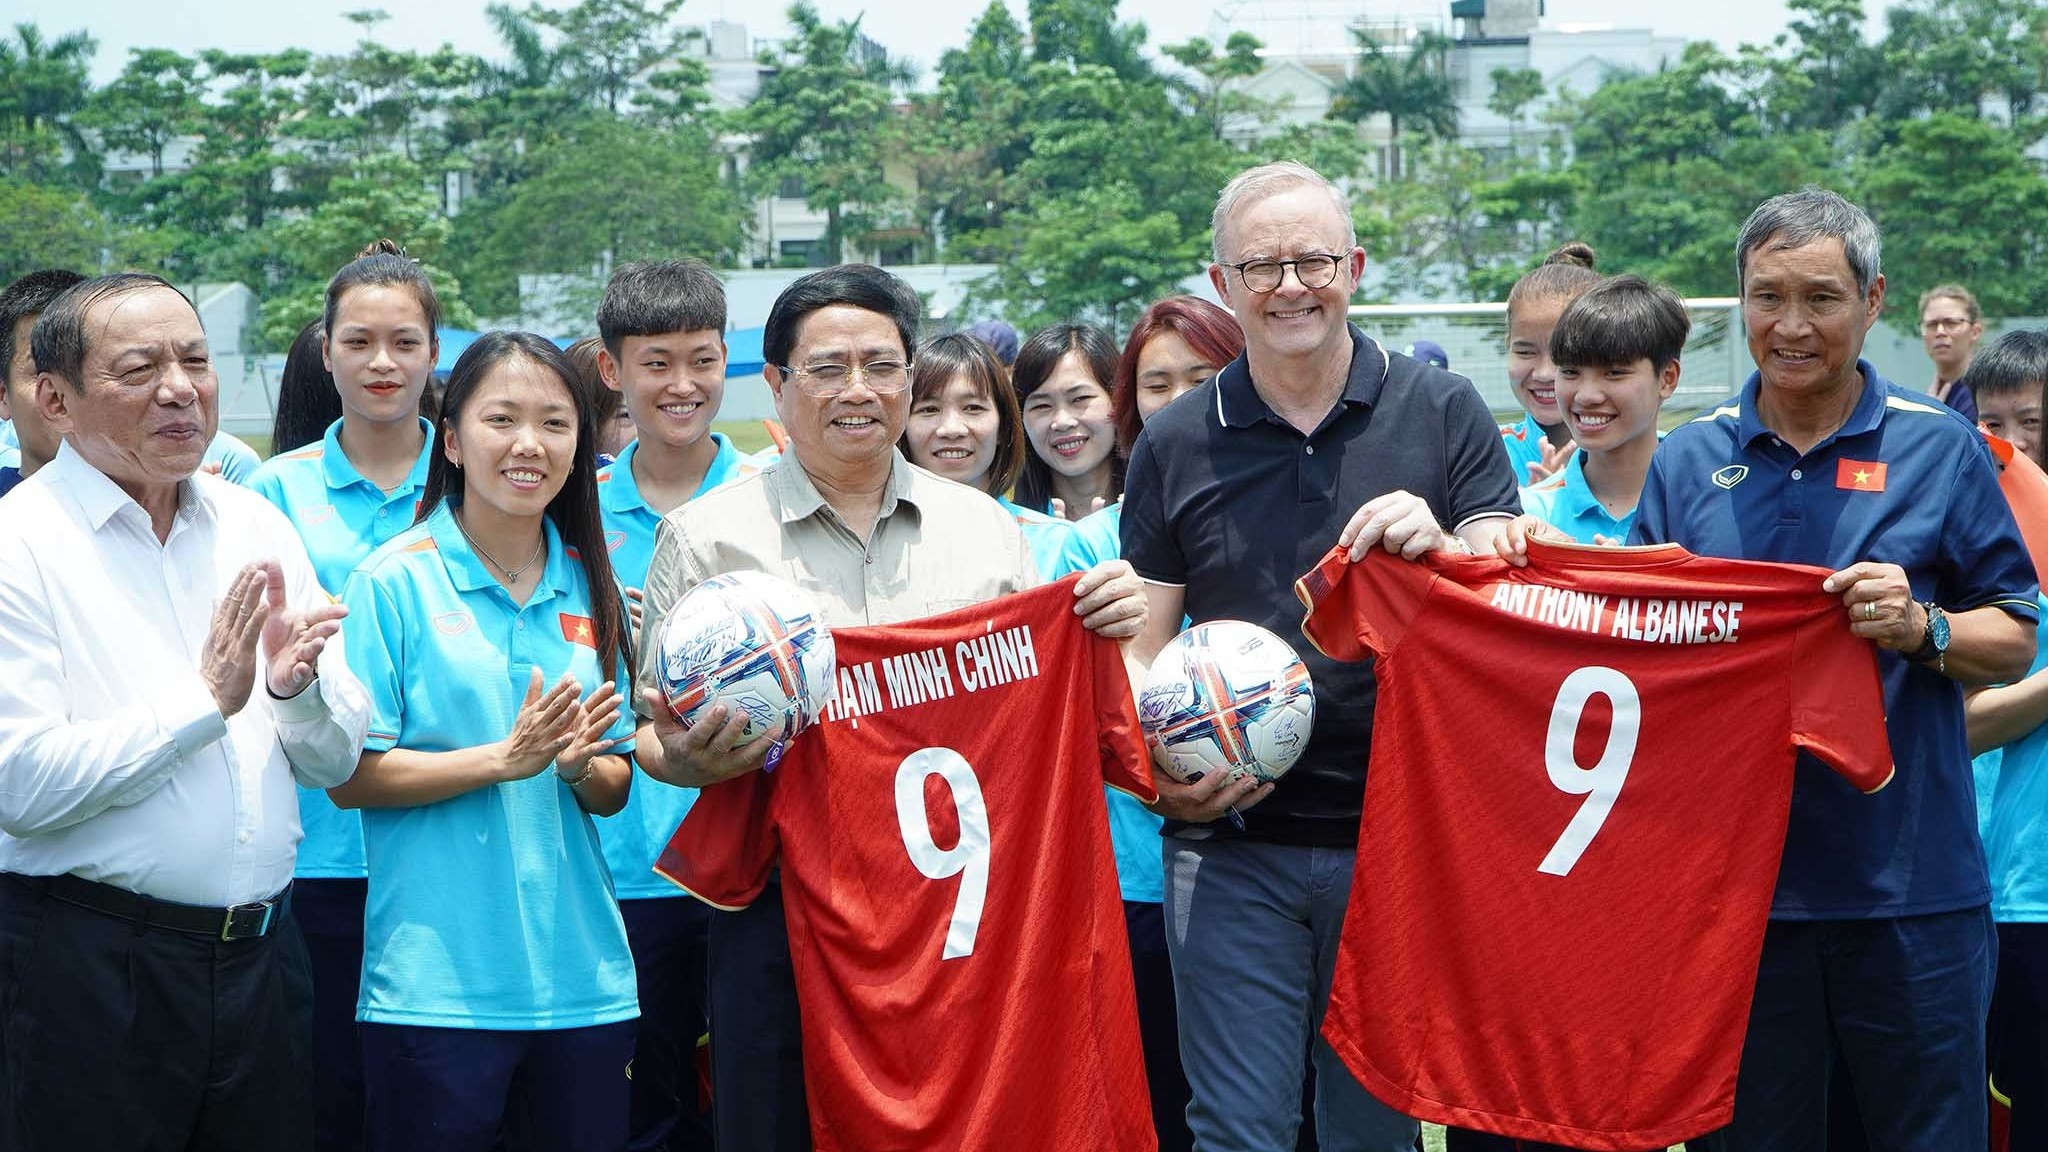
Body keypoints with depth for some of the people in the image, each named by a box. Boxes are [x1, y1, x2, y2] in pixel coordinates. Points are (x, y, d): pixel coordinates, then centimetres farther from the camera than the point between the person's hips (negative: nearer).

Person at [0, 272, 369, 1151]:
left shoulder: (256, 527, 9)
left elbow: (337, 762, 8)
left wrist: (299, 688, -12)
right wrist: (205, 699, -17)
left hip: (261, 950, 5)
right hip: (89, 969, -5)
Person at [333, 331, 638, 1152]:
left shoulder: (588, 586, 10)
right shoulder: (396, 581, -4)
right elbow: (349, 776, -8)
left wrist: (582, 765, -9)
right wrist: (505, 757, -18)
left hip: (581, 979, 5)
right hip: (435, 983, -4)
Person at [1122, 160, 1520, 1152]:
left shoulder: (1444, 415, 2)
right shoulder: (1175, 447, 5)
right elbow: (1139, 653, 7)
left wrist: (1439, 549, -20)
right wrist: (1164, 775, -12)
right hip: (1233, 845, 0)